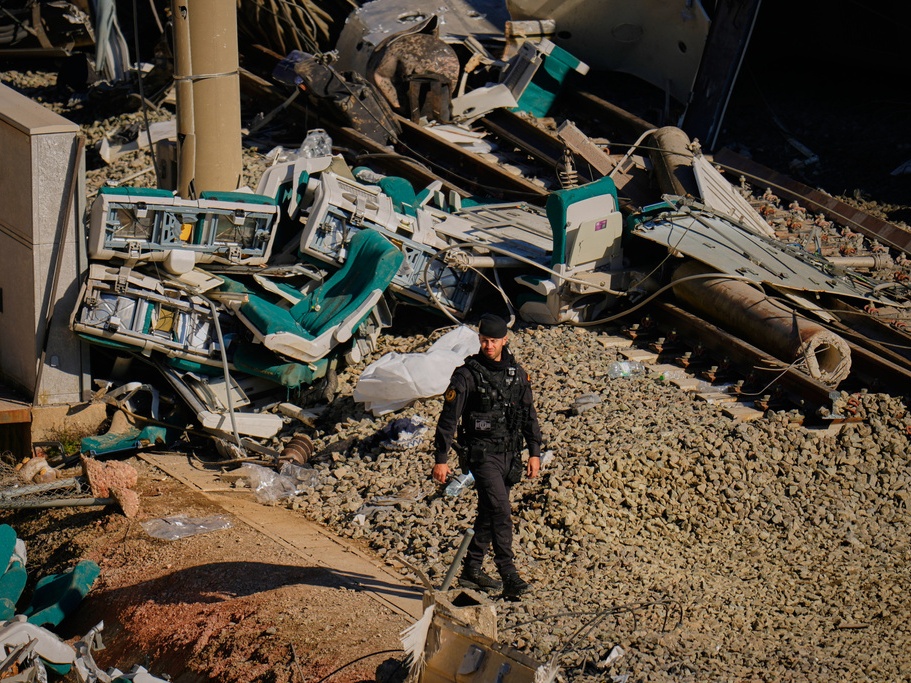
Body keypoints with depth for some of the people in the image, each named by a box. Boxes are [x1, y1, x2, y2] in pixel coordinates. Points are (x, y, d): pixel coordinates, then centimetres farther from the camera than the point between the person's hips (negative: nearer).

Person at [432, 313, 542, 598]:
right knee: (500, 511, -16)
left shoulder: (517, 373, 7)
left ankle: (471, 570, 26)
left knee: (489, 513, 14)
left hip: (509, 455, 6)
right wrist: (440, 459, -11)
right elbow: (448, 418, -9)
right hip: (481, 454, -6)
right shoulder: (467, 374, -10)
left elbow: (529, 415, 15)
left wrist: (534, 452, 11)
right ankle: (509, 577, -18)